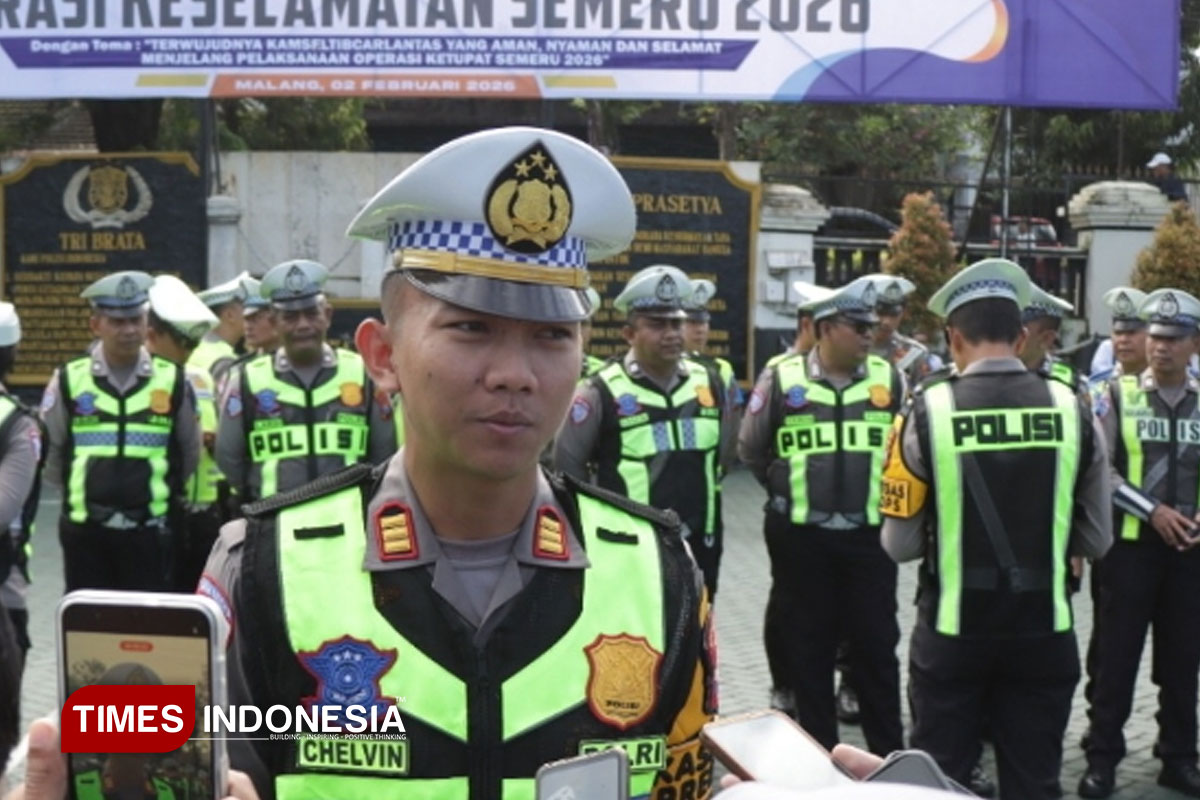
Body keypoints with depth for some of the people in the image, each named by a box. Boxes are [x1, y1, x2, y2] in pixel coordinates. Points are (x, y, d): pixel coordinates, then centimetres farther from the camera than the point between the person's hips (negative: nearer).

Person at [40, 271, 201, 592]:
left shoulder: (173, 381, 0)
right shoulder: (69, 380, -1)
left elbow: (189, 452, 11)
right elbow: (49, 449, 10)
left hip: (149, 532, 0)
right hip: (85, 530, 0)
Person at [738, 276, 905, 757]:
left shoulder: (890, 380, -1)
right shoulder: (781, 379, -4)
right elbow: (751, 450, 7)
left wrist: (881, 492, 8)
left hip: (869, 535, 1)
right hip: (801, 537, -1)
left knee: (876, 644, 6)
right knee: (809, 646, 9)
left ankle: (889, 755, 17)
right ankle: (818, 752, 21)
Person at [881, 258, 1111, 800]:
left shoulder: (928, 410, -12)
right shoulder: (1071, 409, -6)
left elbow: (900, 544, -9)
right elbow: (1096, 540, 1)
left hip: (952, 628, -2)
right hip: (1044, 629, 2)